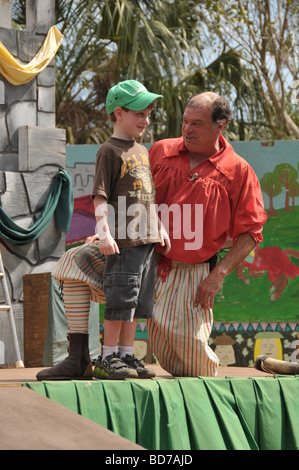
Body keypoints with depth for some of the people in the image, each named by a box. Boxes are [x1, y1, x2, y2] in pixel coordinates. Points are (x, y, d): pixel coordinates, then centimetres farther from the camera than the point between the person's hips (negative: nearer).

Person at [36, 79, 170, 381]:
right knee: (119, 299, -7)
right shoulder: (110, 151, -6)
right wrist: (104, 233, -20)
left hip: (146, 239, 8)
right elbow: (100, 198, -12)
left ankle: (125, 355, 14)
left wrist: (160, 229, 18)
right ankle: (107, 358, 0)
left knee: (137, 301, 7)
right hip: (122, 241, -7)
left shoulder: (143, 152, 18)